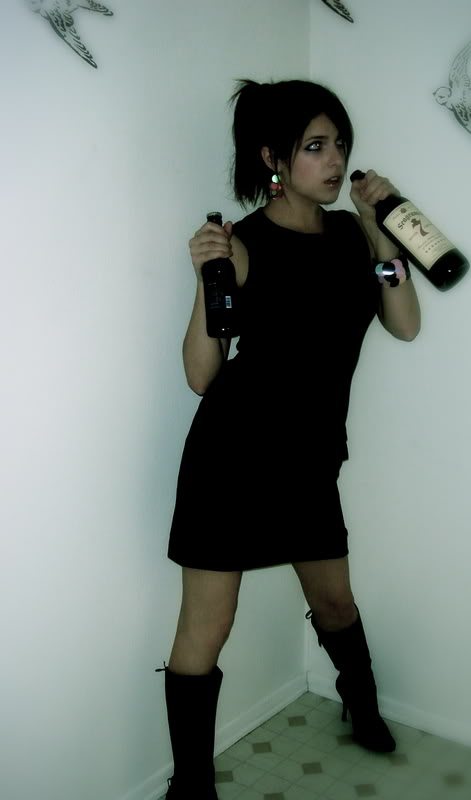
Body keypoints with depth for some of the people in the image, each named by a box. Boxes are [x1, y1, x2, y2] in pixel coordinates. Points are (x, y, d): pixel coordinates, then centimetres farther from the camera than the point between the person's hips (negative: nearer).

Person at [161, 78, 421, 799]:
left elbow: (405, 326, -2)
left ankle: (363, 705, 54)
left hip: (309, 457, 6)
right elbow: (201, 376, -13)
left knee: (334, 601, 25)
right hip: (233, 454, -5)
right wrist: (208, 278, -25)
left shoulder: (349, 231, 4)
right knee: (205, 629, 2)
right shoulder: (242, 243, -12)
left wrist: (380, 232, -8)